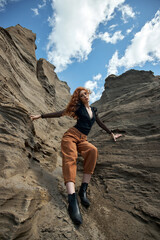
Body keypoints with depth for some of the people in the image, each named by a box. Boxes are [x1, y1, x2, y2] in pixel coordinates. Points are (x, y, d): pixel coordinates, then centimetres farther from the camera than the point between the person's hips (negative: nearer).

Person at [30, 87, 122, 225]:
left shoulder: (93, 110, 20)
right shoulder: (78, 106, 7)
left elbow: (101, 124, 30)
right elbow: (61, 113, 3)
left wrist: (112, 134, 36)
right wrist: (41, 116, 0)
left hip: (82, 140, 3)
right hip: (71, 135, -3)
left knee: (93, 150, -31)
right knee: (70, 158, -31)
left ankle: (83, 190, -30)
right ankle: (73, 201, -46)